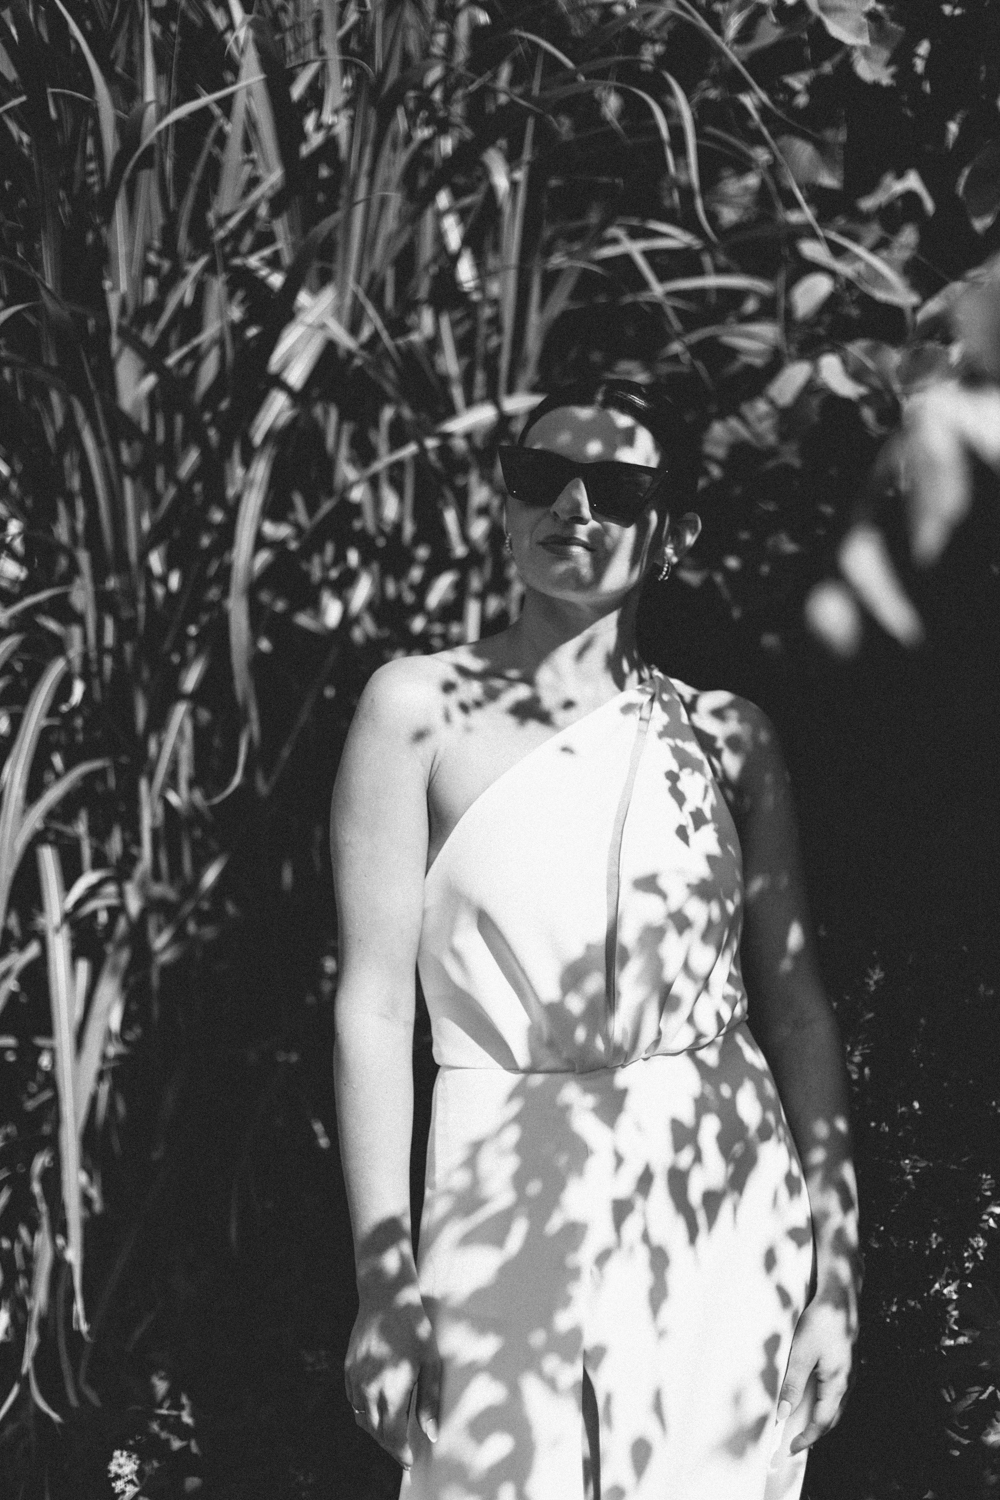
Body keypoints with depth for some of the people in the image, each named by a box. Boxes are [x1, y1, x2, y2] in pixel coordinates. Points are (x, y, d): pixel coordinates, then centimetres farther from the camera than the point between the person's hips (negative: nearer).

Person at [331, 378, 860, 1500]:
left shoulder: (726, 736, 6)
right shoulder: (422, 707, -1)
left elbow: (793, 1001, 7)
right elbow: (374, 1001, -4)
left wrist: (833, 1262, 2)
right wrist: (383, 1280, -10)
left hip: (725, 1207, 2)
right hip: (510, 1206, -2)